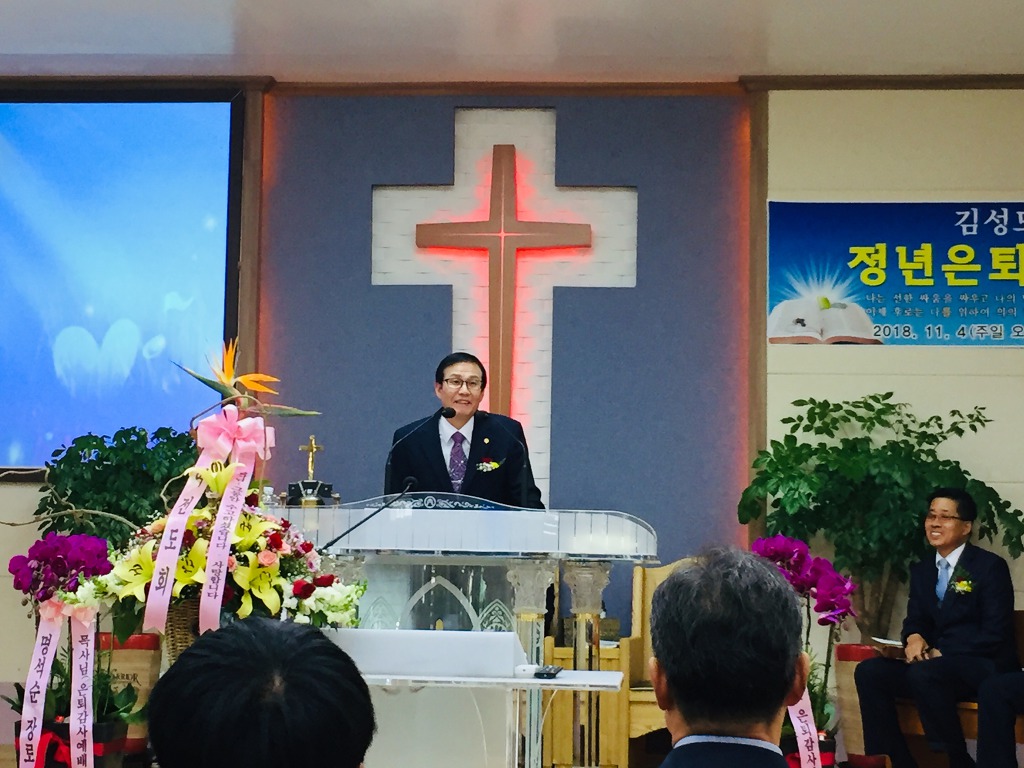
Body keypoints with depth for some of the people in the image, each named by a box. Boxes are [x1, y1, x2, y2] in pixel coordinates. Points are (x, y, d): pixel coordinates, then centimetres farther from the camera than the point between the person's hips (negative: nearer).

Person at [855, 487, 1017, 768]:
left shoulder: (990, 566, -5)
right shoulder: (922, 570, 14)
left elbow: (995, 633, -12)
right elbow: (915, 620, 12)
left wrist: (943, 654, -19)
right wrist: (914, 638, -13)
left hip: (984, 667, -6)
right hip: (935, 663, 6)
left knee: (924, 672, -36)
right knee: (868, 671, -17)